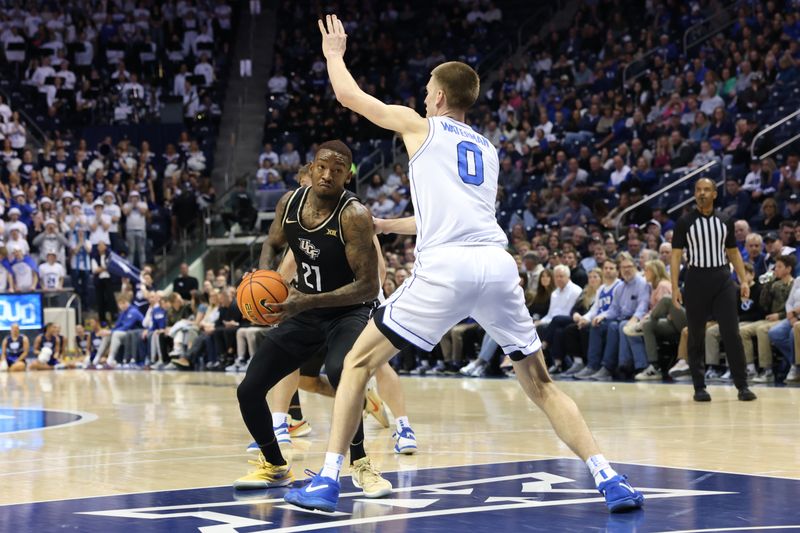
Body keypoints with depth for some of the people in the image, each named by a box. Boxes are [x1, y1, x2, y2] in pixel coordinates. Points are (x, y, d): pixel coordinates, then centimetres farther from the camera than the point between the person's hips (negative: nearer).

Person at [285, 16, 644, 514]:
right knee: (541, 383, 15)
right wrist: (380, 224, 51)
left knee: (358, 363, 9)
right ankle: (609, 478, 2)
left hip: (445, 268, -4)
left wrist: (334, 52, 45)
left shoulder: (420, 126, 15)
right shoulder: (487, 147, 30)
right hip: (498, 265, 5)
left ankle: (328, 481, 2)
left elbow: (349, 94, 24)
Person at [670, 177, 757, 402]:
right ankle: (699, 387, 11)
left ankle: (742, 385, -3)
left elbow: (734, 253, 14)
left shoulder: (725, 222, 8)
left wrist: (744, 280, 4)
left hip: (722, 278, 1)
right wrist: (675, 287, -10)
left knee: (731, 333, -6)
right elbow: (676, 255, -2)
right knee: (696, 336, 3)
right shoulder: (685, 222, 0)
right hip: (696, 279, -1)